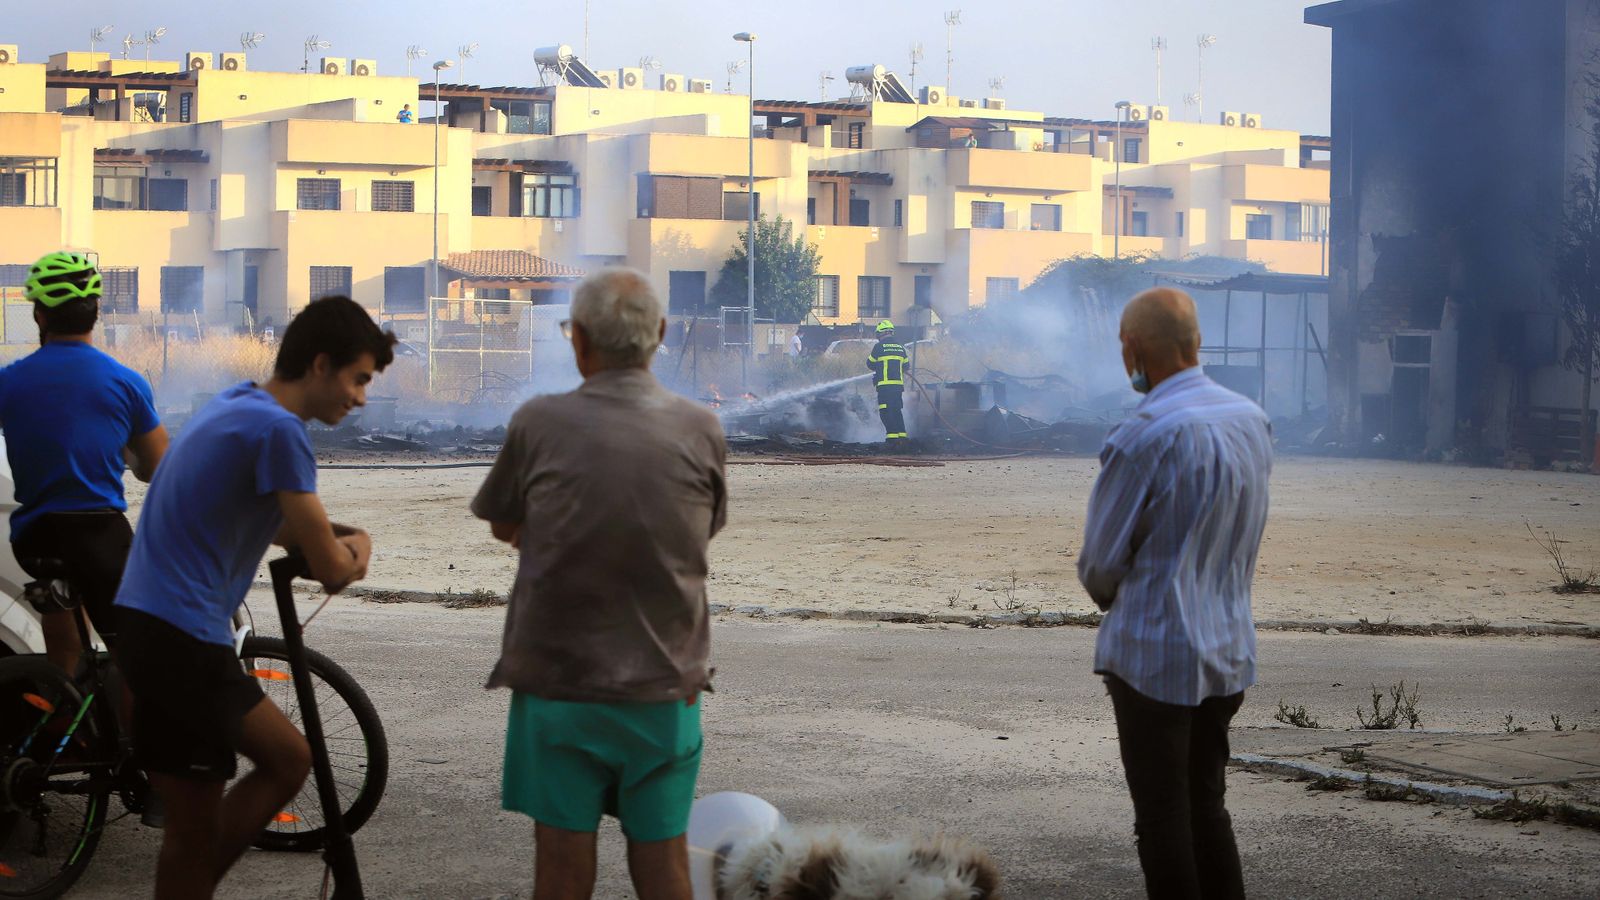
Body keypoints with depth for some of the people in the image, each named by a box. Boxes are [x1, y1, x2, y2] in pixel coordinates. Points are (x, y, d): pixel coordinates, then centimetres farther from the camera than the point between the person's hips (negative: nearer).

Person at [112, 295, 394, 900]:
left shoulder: (238, 406, 14)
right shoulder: (279, 429, -16)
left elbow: (271, 524, 28)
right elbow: (331, 568, -14)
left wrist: (346, 541, 7)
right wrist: (353, 549, 11)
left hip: (150, 623, 10)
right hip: (181, 639, -10)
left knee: (288, 759, 18)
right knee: (195, 833, 0)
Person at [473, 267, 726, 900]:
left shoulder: (539, 424, -9)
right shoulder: (702, 431, -5)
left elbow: (503, 527, 6)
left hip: (558, 675, -1)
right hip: (665, 684, 1)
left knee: (563, 849, 7)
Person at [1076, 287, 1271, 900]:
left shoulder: (1144, 437, -19)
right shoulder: (1252, 421, 3)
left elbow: (1100, 563, -11)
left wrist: (1112, 599, 12)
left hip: (1153, 654, -7)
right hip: (1230, 652, 7)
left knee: (1164, 818, 2)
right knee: (1205, 804, 18)